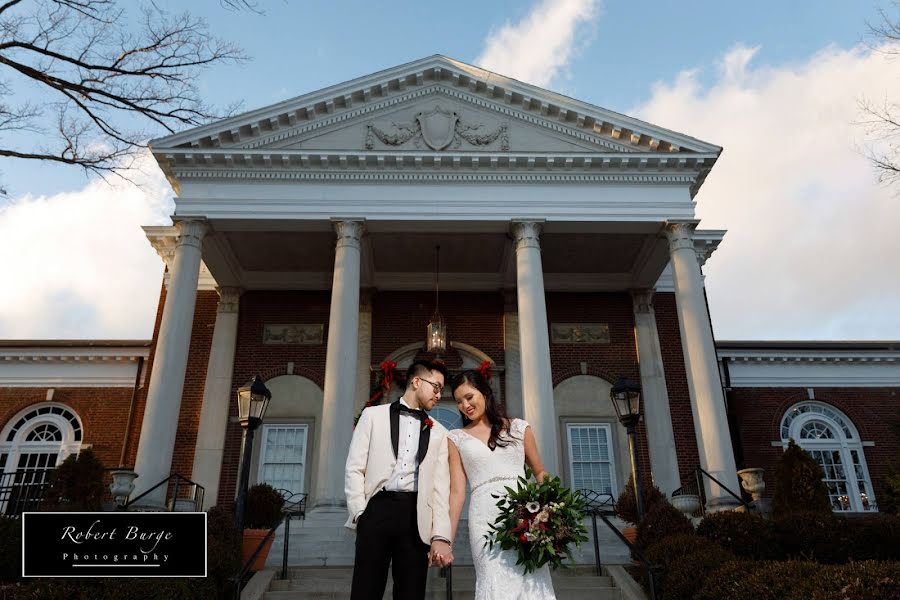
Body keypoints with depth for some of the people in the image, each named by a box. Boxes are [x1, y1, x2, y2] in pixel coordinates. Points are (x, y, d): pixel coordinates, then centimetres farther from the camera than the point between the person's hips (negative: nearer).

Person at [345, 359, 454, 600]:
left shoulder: (439, 433, 14)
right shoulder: (373, 415, 9)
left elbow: (441, 486, 6)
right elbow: (354, 468, 4)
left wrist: (441, 536, -5)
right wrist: (360, 513, -6)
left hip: (416, 516, 2)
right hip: (377, 508, -2)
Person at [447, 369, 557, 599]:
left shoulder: (519, 427, 11)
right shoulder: (456, 438, 10)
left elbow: (540, 472, 17)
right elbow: (457, 490, 6)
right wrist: (447, 537, -1)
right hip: (486, 516, 0)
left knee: (531, 581, -7)